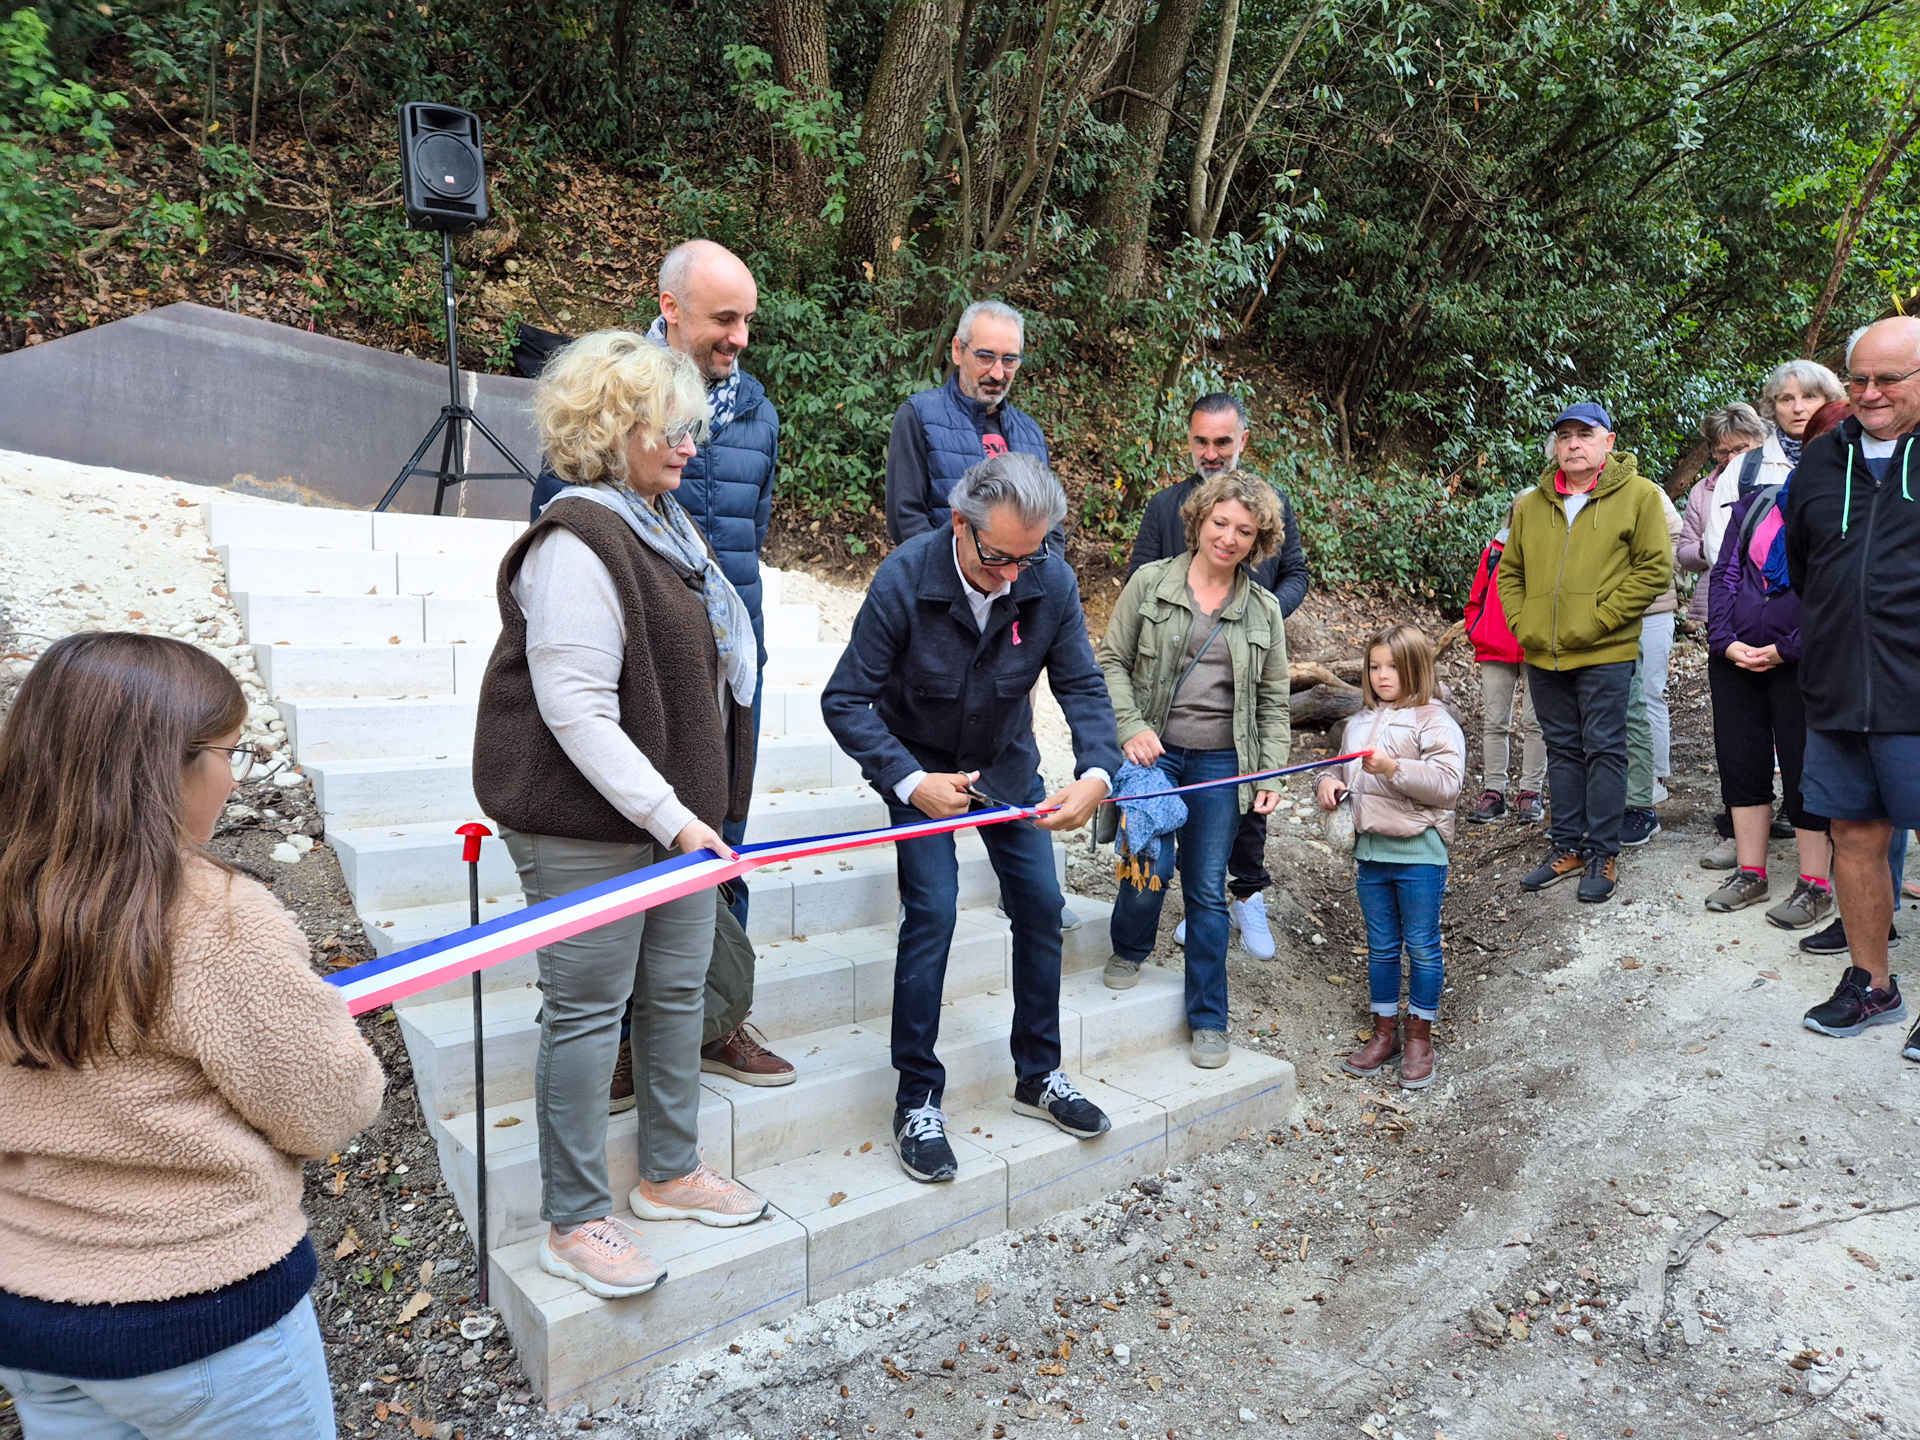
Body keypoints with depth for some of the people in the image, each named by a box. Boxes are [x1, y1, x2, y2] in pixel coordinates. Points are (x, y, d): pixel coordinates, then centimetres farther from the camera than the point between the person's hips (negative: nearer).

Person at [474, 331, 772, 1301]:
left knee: (676, 990, 17)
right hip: (588, 821, -9)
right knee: (588, 1008, 3)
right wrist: (670, 815, -24)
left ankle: (670, 1172, 35)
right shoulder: (576, 545, -18)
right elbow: (574, 710, -23)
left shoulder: (666, 525, 11)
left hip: (675, 805, 9)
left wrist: (698, 805, 19)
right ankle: (573, 1223, 20)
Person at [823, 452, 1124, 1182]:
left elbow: (1082, 685, -11)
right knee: (932, 910, -15)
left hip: (1007, 765, 4)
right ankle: (917, 1101, 1)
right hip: (919, 766, -4)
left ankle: (1038, 1075, 23)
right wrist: (910, 782, -33)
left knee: (1040, 904, 3)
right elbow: (846, 700, -23)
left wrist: (1096, 772, -29)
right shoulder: (903, 579, -27)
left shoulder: (1052, 582, -19)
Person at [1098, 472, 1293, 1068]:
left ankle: (1209, 1021, 19)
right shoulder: (1150, 582, 1)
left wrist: (1271, 774, 4)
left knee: (1208, 891, 5)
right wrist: (1131, 727, -12)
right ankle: (1129, 951, 24)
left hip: (1221, 763, 2)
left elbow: (1273, 701, 12)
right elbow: (1111, 661, 1)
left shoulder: (1264, 609, 9)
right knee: (1152, 866, -12)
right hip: (1153, 751, -2)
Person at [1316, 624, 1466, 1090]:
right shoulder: (1359, 724, 12)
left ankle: (1419, 1038, 19)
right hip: (1370, 850, 6)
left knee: (1422, 946, 5)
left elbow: (1447, 783, -19)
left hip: (1419, 852, -6)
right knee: (1381, 946, 14)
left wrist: (1395, 768, -28)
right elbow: (1346, 771, 25)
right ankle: (1385, 1033, 26)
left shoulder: (1434, 721, -8)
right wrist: (1330, 783, 3)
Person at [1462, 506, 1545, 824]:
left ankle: (1531, 792, 9)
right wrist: (1477, 633, 3)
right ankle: (1493, 791, 9)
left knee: (1534, 723, 1)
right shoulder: (1494, 551, 11)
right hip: (1495, 652, 3)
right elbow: (1476, 600, 17)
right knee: (1494, 722, 4)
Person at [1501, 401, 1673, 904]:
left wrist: (1598, 621, -14)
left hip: (1605, 654, -4)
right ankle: (1567, 847, 22)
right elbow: (1510, 572, 16)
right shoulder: (1531, 504, 10)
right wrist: (1522, 624, 0)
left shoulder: (1638, 494, -2)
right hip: (1542, 656, 5)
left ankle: (1603, 853, 11)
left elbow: (1654, 568, -7)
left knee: (1604, 749, 1)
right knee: (1562, 749, 12)